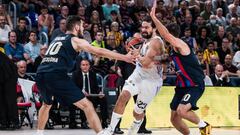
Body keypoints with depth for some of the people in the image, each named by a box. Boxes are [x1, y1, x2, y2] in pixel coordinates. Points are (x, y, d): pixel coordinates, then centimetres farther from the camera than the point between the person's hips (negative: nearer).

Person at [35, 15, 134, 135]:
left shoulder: (57, 39, 28)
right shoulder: (75, 40, 9)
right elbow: (100, 52, 3)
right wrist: (125, 58, 6)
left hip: (40, 74, 7)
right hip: (56, 76, -7)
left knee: (46, 104, 35)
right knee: (87, 105, -4)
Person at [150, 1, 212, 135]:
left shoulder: (180, 45, -15)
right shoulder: (175, 49, 12)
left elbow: (165, 35, -33)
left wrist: (154, 17, -35)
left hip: (195, 85, -10)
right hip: (183, 85, 10)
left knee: (181, 110, -29)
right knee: (174, 118, 7)